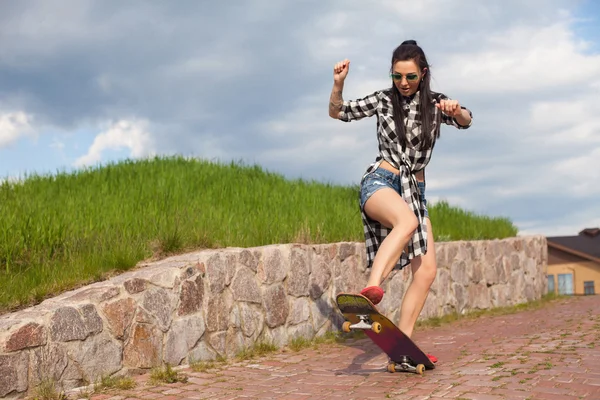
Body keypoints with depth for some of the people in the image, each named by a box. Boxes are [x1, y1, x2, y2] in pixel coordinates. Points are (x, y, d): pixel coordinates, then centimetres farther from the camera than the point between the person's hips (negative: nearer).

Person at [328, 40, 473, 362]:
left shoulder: (435, 103, 5)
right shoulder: (383, 100, 3)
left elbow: (466, 121, -13)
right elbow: (338, 113, 6)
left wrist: (457, 111, -36)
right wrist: (338, 83, -13)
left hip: (415, 190, 5)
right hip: (380, 181, -4)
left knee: (426, 270, -3)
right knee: (407, 221, -39)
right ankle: (370, 291, -55)